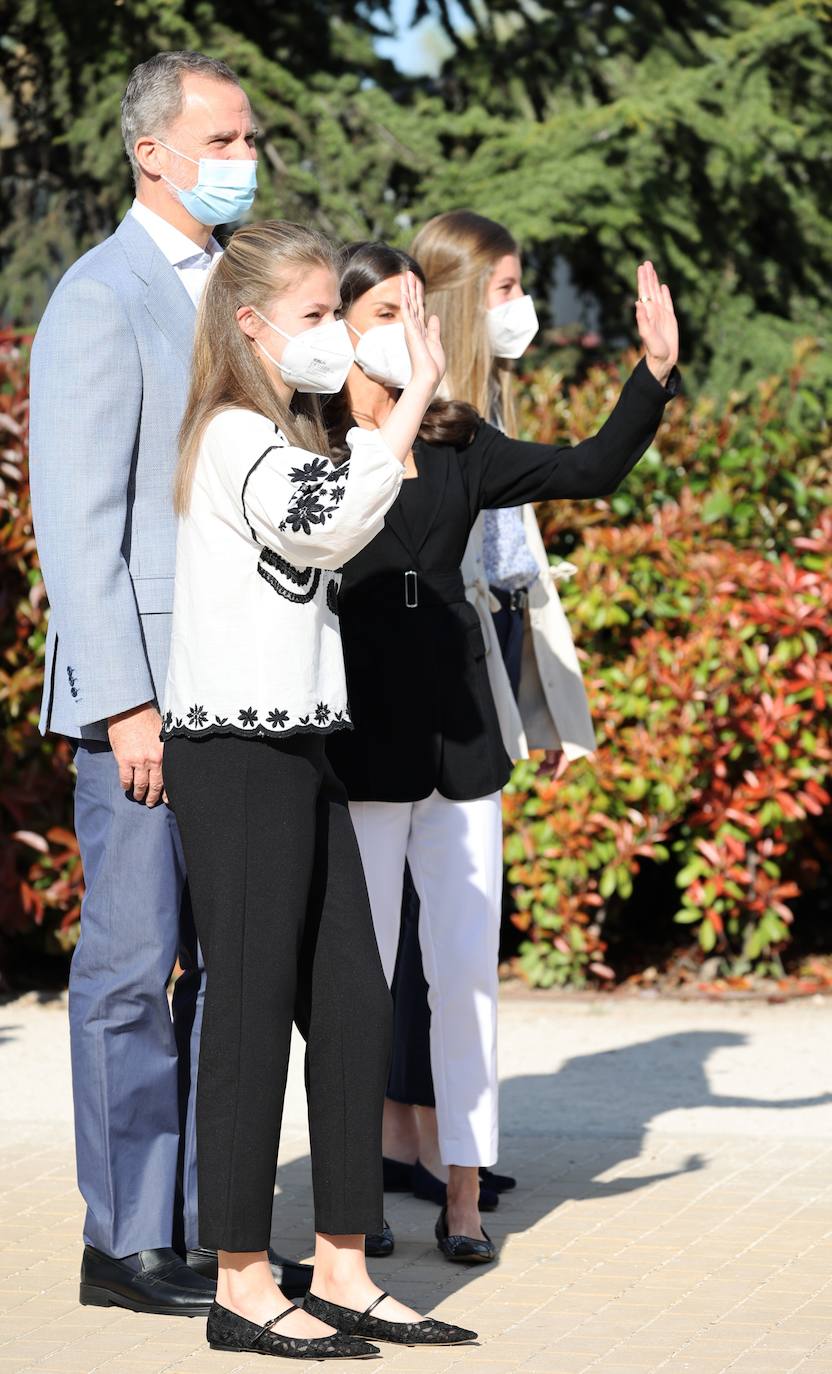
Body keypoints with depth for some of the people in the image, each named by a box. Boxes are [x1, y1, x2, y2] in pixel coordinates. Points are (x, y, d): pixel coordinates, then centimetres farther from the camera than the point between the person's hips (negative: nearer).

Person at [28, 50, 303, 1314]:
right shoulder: (101, 300, -8)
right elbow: (78, 520, -14)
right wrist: (125, 703, -19)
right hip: (143, 686, -8)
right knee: (134, 965, -2)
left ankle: (207, 1226, 17)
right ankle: (124, 1244, 5)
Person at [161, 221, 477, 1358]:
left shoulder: (287, 436, 20)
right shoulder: (235, 436, -11)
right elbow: (324, 528, -28)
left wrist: (405, 403, 17)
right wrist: (413, 398, -23)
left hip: (298, 751, 10)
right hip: (235, 753, -10)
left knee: (353, 1004, 7)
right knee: (253, 1006, -5)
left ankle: (342, 1274, 13)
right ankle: (243, 1287, 2)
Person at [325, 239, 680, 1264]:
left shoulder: (458, 447, 11)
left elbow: (591, 470, 12)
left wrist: (656, 373, 2)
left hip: (458, 733, 4)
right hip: (359, 740, -4)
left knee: (467, 972, 4)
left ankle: (464, 1197, 12)